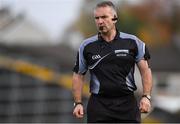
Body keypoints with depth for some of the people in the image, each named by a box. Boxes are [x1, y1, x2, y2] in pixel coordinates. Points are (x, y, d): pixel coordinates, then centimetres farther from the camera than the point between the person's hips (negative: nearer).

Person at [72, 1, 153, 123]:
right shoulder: (87, 47, 4)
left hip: (127, 104, 0)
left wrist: (146, 97, -9)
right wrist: (78, 103, 2)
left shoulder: (132, 42, 1)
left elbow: (145, 70, 3)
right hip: (99, 105, 0)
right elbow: (78, 75, 10)